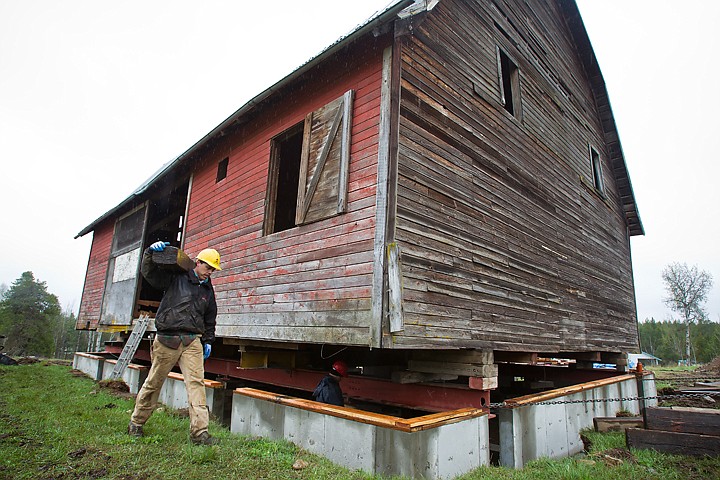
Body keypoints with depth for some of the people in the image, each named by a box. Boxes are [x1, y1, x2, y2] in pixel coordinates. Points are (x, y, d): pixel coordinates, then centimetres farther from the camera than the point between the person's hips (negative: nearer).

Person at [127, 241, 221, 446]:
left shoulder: (208, 290, 16)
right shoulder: (176, 278, 3)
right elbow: (148, 272, 0)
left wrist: (208, 341, 16)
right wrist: (151, 252, -17)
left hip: (192, 342, 3)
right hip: (167, 340, -3)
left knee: (196, 382, -9)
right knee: (153, 383, 10)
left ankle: (199, 432, -10)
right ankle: (136, 423, 32)